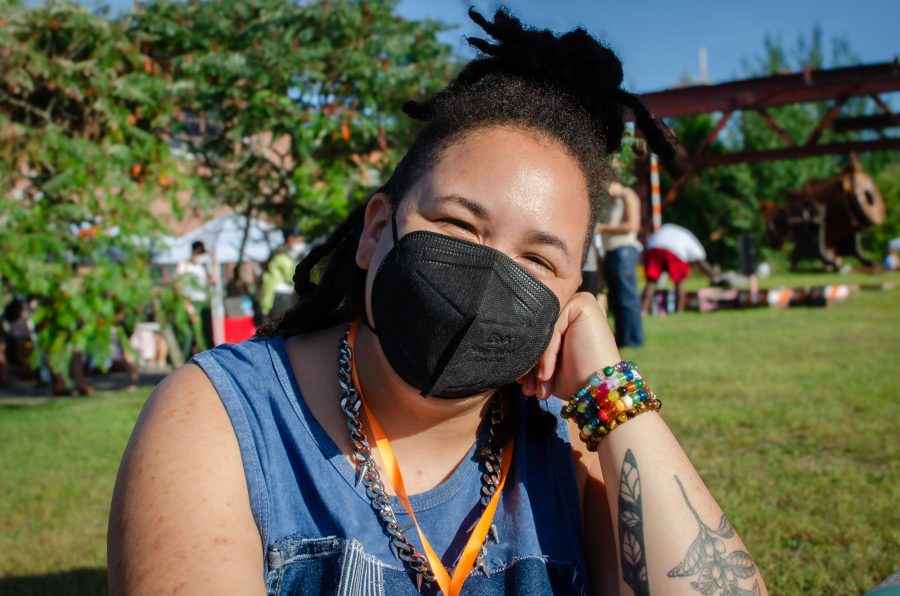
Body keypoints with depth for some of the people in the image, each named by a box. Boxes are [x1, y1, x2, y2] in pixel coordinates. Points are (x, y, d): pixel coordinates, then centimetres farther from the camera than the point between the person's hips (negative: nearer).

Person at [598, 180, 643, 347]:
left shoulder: (627, 196, -2)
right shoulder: (611, 200, 23)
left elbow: (633, 225, -13)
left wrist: (603, 227, -11)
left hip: (624, 250, -9)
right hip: (610, 252, 9)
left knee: (627, 298, -10)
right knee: (615, 300, 7)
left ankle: (633, 340, -9)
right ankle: (621, 339, 10)